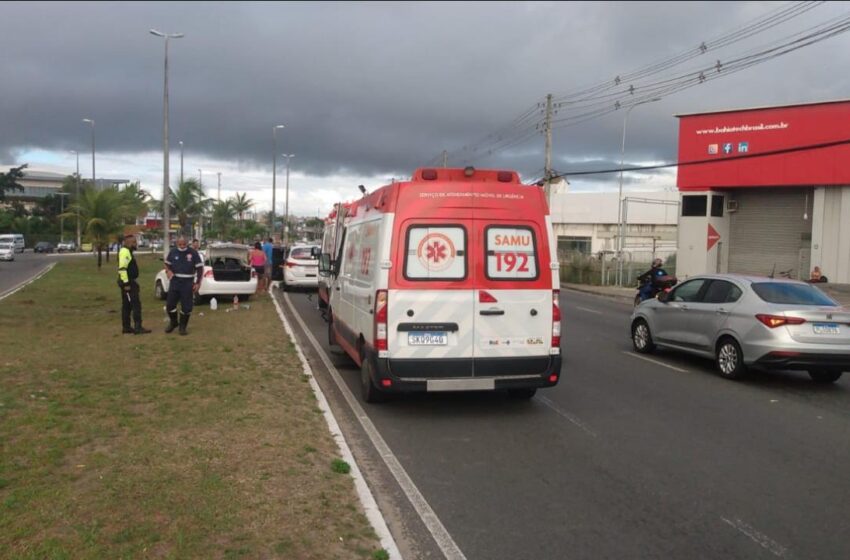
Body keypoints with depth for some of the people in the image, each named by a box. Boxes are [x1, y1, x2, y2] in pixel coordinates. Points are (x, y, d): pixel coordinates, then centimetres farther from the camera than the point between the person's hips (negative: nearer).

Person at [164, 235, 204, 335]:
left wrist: (198, 283, -5)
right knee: (170, 304, 3)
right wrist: (168, 271, -5)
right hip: (175, 281, 3)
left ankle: (183, 327, 16)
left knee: (186, 307, 0)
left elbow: (200, 268, 0)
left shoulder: (193, 253, -4)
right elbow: (167, 264, 18)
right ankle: (173, 322, 29)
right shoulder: (173, 252, 4)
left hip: (188, 283, -2)